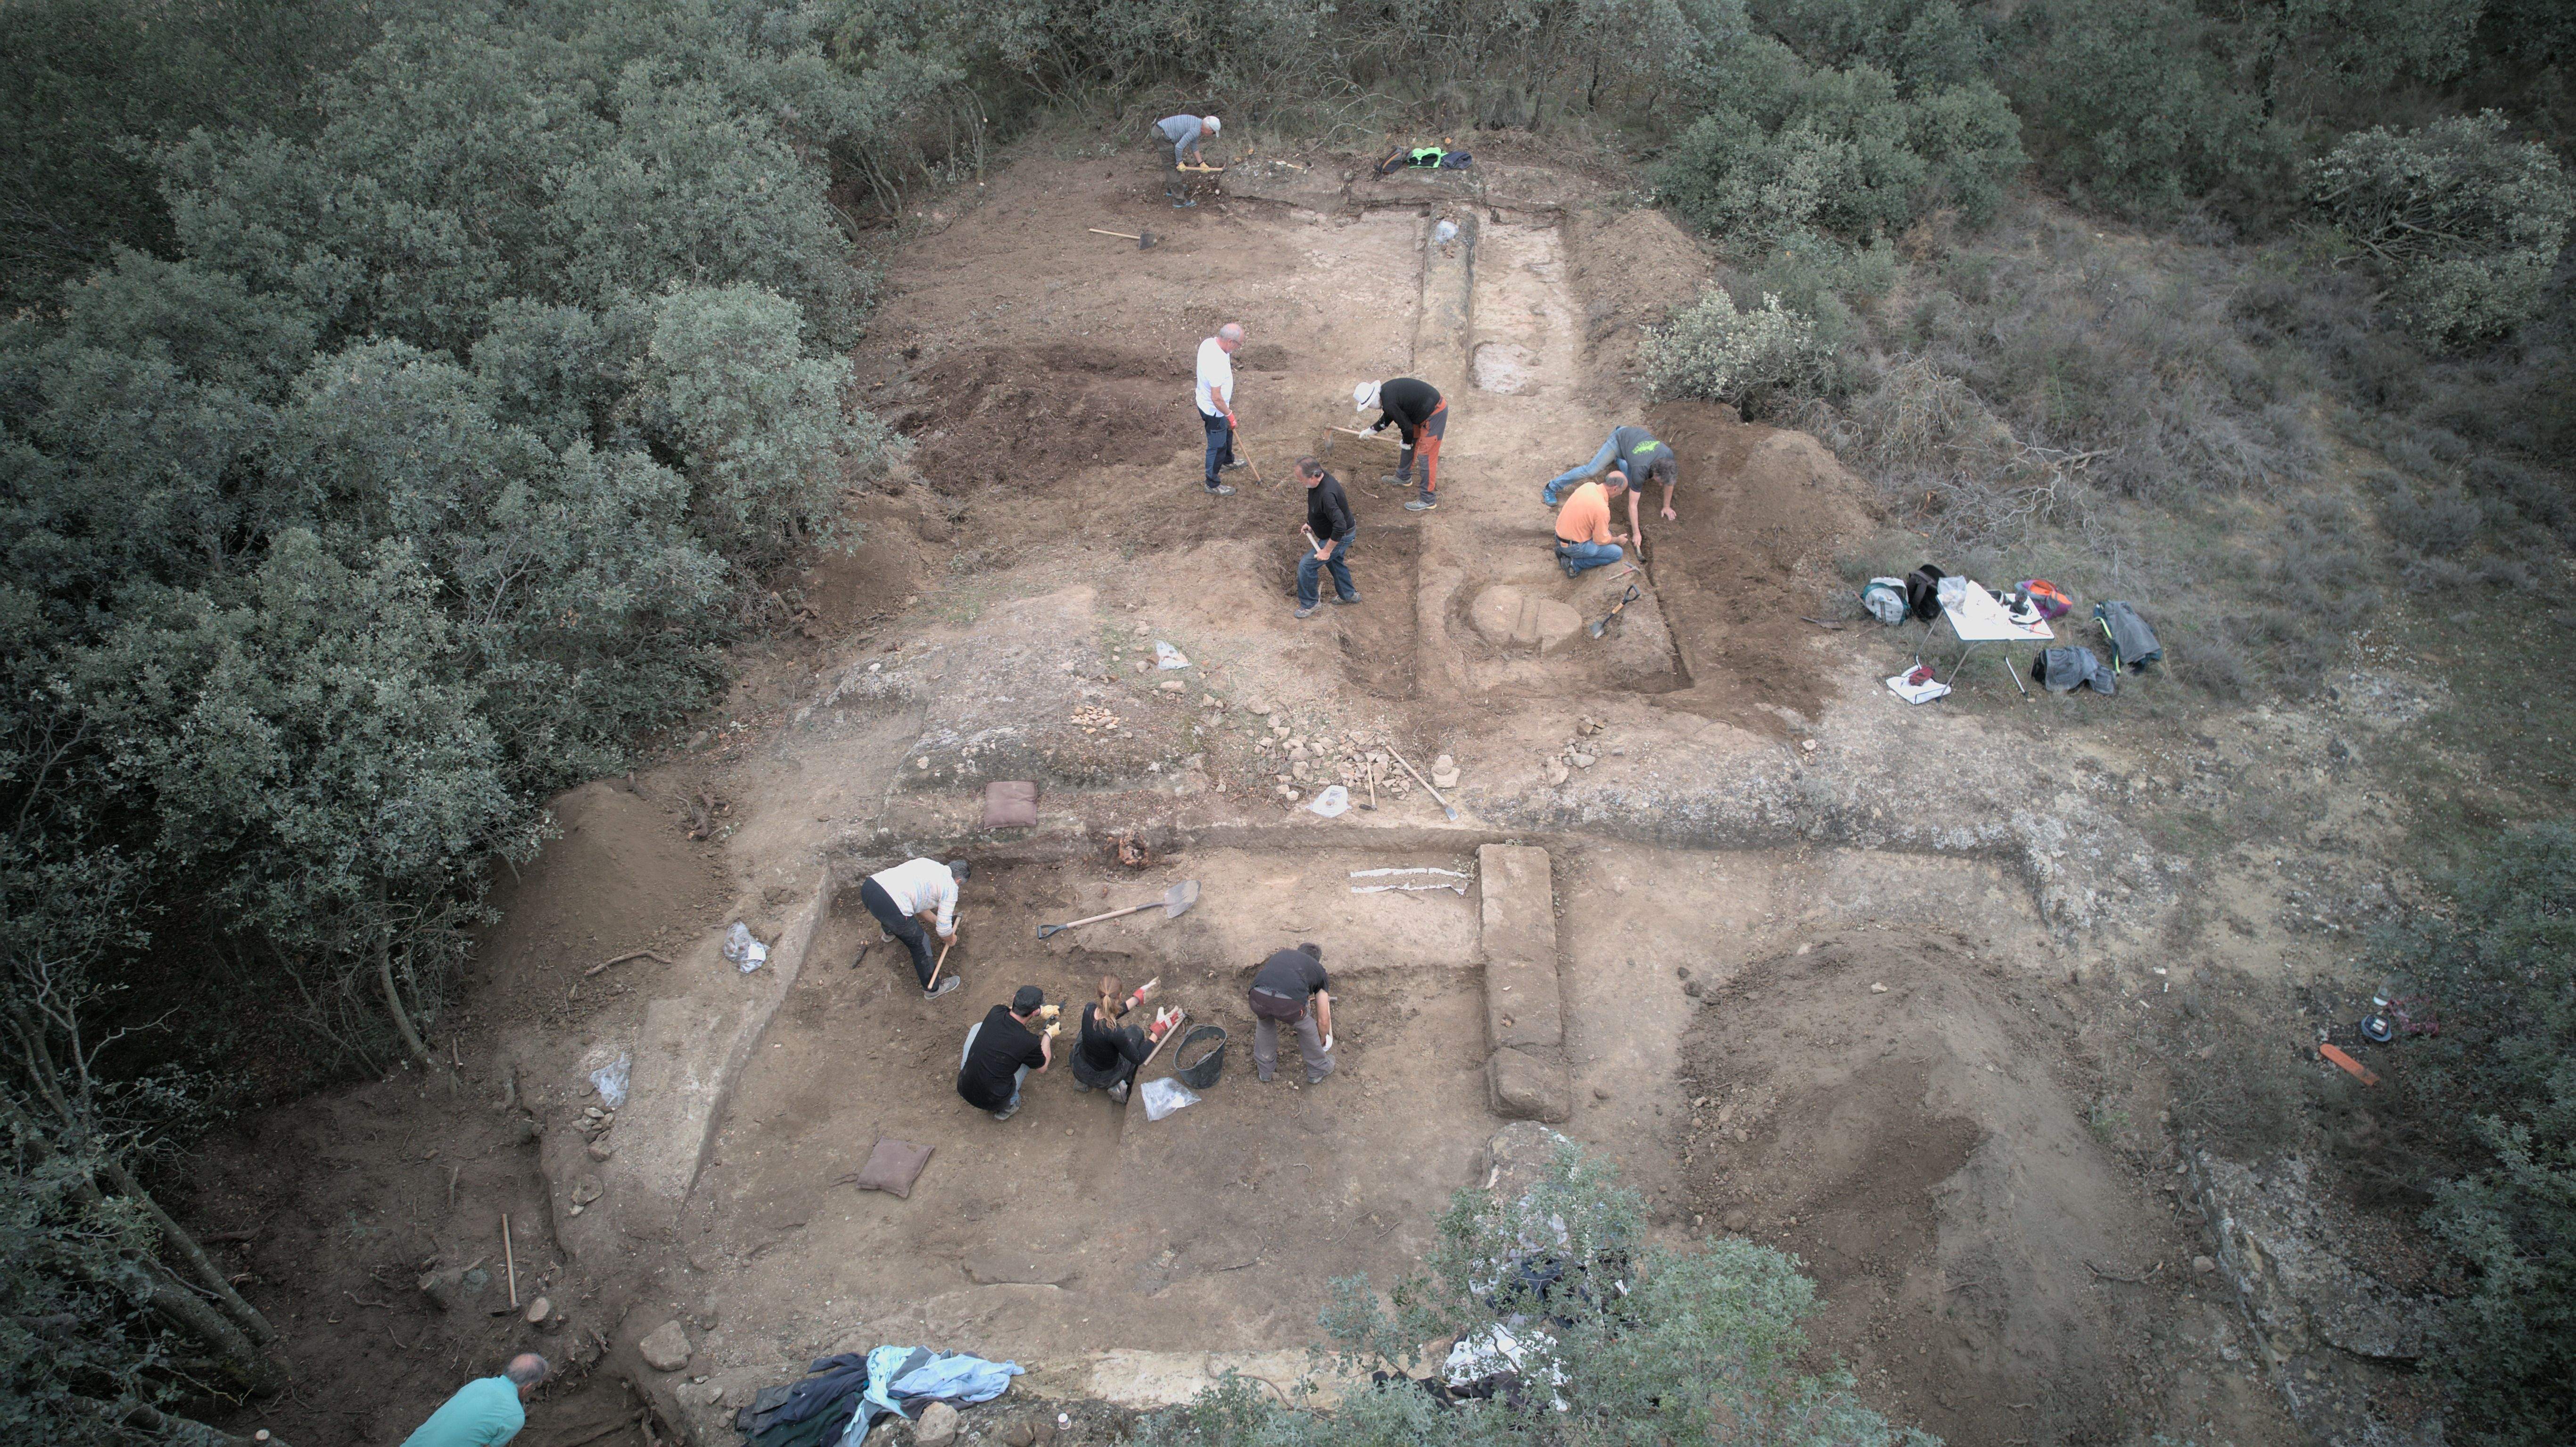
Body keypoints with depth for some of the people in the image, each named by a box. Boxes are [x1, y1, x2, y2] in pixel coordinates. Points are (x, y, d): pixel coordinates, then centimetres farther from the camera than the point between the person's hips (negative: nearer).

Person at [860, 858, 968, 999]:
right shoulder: (951, 887, 6)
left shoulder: (928, 864, 25)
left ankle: (889, 932, 73)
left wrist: (936, 921, 46)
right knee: (920, 944, 16)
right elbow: (944, 929, 8)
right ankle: (932, 989, 30)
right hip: (890, 907, -7)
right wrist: (951, 939, 30)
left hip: (868, 886, 7)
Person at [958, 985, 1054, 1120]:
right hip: (993, 1102, -4)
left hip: (964, 1090, 4)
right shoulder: (1030, 1043, -22)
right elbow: (1043, 1066, 4)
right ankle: (1009, 1105, 16)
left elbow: (1011, 1009, 19)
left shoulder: (995, 1013, -10)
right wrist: (1049, 1034, 18)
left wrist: (1042, 1011, 32)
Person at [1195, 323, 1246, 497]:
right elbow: (1217, 399, -34)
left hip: (1205, 402, 9)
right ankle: (1213, 485, 29)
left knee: (1227, 432, 33)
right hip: (1213, 411, -9)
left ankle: (1228, 461, 59)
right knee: (1217, 447, 10)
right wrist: (1229, 414, -17)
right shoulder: (1216, 363, -40)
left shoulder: (1208, 342, -11)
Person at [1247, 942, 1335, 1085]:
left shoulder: (1282, 954, 38)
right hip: (1289, 1002, -2)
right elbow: (1323, 1020, 33)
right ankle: (1318, 1070, 44)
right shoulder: (1318, 969, 30)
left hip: (1258, 997, 2)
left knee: (1264, 1021, 38)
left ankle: (1265, 1069, 46)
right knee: (1306, 1023, 33)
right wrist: (1323, 1041, 55)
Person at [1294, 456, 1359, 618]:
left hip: (1340, 537, -10)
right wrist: (1310, 523, 10)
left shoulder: (1327, 495, -40)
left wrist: (1327, 550, -31)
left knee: (1306, 565, -6)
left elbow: (1340, 527, -40)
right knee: (1334, 562, 30)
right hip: (1334, 533, 10)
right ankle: (1348, 595, 51)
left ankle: (1309, 604, 13)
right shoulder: (1320, 478, -11)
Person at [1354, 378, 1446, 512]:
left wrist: (1407, 442, 1)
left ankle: (1428, 500, 1)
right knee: (1407, 445, 23)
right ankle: (1404, 478, 44)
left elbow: (1406, 426, -18)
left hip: (1435, 414, -10)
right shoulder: (1386, 391, 3)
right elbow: (1388, 417, 22)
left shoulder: (1389, 403, -27)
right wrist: (1372, 429, 30)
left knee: (1427, 457, -6)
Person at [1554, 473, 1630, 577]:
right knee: (1617, 553, -1)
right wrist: (1618, 540, 6)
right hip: (1573, 547, -8)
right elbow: (1602, 540, -16)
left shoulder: (1589, 486, -5)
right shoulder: (1602, 509, -29)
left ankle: (1564, 551, 14)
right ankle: (1574, 563, -2)